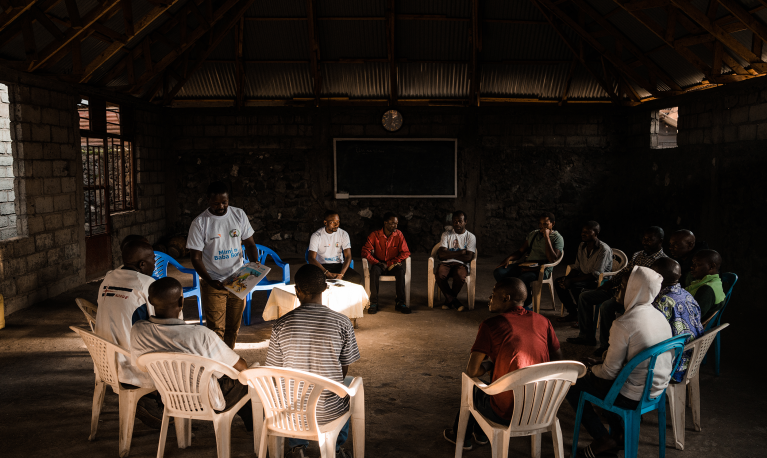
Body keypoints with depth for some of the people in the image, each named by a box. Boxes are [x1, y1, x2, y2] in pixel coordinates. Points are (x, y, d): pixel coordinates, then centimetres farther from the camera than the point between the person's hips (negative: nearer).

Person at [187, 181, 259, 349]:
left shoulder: (239, 215, 0)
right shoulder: (200, 223, -10)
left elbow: (249, 243, 7)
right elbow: (196, 258, -10)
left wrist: (255, 263, -13)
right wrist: (210, 281, -24)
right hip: (213, 284, -3)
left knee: (233, 327, 14)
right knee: (216, 329, -3)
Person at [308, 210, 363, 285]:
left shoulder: (343, 234, 1)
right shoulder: (316, 236, -6)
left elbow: (348, 257, -5)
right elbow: (311, 259, -14)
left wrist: (341, 274, -24)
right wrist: (328, 273, -27)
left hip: (339, 265, 2)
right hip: (322, 266, -2)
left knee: (357, 278, -27)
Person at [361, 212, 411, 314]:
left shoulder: (399, 235, -1)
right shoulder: (374, 235, -4)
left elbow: (405, 252, -5)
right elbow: (365, 251, -10)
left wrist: (390, 263, -15)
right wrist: (378, 263, -20)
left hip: (392, 265, 1)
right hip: (379, 264, -1)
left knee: (400, 271, -32)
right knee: (374, 271, -34)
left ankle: (400, 302, -26)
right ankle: (374, 303, -28)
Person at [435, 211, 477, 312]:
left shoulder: (471, 237, 8)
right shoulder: (446, 234, 12)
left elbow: (468, 257, -7)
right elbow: (441, 254, -3)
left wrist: (449, 254, -5)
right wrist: (460, 252, -7)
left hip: (461, 264, -1)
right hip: (446, 263, 1)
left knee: (460, 277, -36)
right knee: (440, 276, -34)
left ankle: (449, 300, -7)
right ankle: (454, 301, -13)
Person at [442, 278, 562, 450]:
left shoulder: (491, 325, -12)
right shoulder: (543, 322, 1)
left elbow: (472, 371, -12)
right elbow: (557, 361, 10)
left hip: (507, 414, -5)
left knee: (472, 390, 27)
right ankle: (480, 433, 52)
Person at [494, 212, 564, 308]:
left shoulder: (557, 238, -1)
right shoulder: (533, 234, 19)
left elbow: (552, 259, -17)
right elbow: (521, 251, 20)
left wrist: (546, 237, -17)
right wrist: (508, 259, -1)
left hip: (541, 269, -6)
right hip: (525, 265, 6)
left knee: (521, 279, -39)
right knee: (498, 272, -18)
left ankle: (527, 303, -10)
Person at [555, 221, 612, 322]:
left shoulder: (604, 249, -19)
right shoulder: (582, 246, 6)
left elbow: (595, 274, -24)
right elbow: (576, 267, 12)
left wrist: (571, 281, -27)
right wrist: (567, 278, -10)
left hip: (598, 282, -8)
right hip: (584, 278, 8)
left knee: (573, 286, -32)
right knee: (558, 282, -9)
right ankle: (572, 313, 1)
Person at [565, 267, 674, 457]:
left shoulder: (623, 325, -26)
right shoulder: (660, 316, 0)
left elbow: (610, 371, -19)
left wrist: (591, 370, 2)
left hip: (633, 397, -8)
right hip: (658, 389, 8)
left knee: (572, 386, 7)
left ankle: (603, 439, 12)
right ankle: (618, 433, 29)